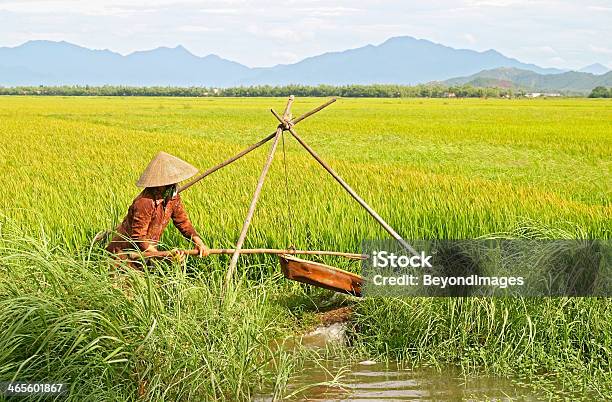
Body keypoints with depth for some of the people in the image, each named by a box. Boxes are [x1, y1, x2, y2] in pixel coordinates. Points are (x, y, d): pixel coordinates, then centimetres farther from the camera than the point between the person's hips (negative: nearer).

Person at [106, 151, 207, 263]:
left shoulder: (173, 197, -3)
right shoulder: (144, 202, -27)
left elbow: (183, 222, 6)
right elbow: (138, 238, -25)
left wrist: (198, 241, -11)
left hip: (147, 250, 8)